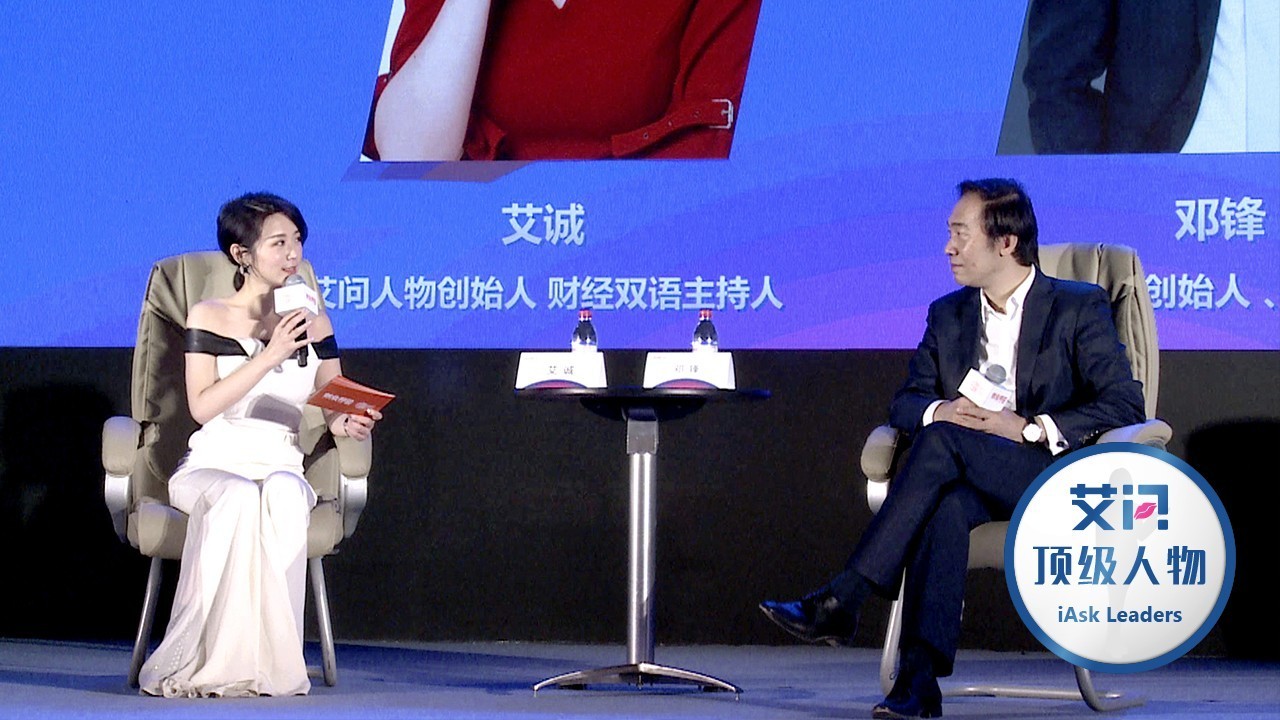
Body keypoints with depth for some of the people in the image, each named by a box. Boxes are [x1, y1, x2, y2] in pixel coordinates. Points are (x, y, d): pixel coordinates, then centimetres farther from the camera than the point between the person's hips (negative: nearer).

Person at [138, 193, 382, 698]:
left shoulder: (313, 321, 13)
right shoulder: (209, 317, 4)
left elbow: (333, 407, 18)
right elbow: (202, 406, -8)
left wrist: (346, 423, -6)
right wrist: (269, 357, -15)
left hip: (281, 466, 2)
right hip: (212, 465, -2)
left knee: (284, 493, -37)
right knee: (237, 498, -39)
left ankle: (270, 661, -38)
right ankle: (205, 662, -36)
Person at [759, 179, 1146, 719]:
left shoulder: (1079, 307, 3)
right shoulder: (948, 315, 20)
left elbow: (1125, 404, -6)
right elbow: (905, 402, 15)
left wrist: (1030, 428, -17)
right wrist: (940, 409, -11)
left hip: (1052, 477, -4)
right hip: (972, 482, 4)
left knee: (942, 441, -32)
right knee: (945, 507, -36)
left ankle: (841, 600, -38)